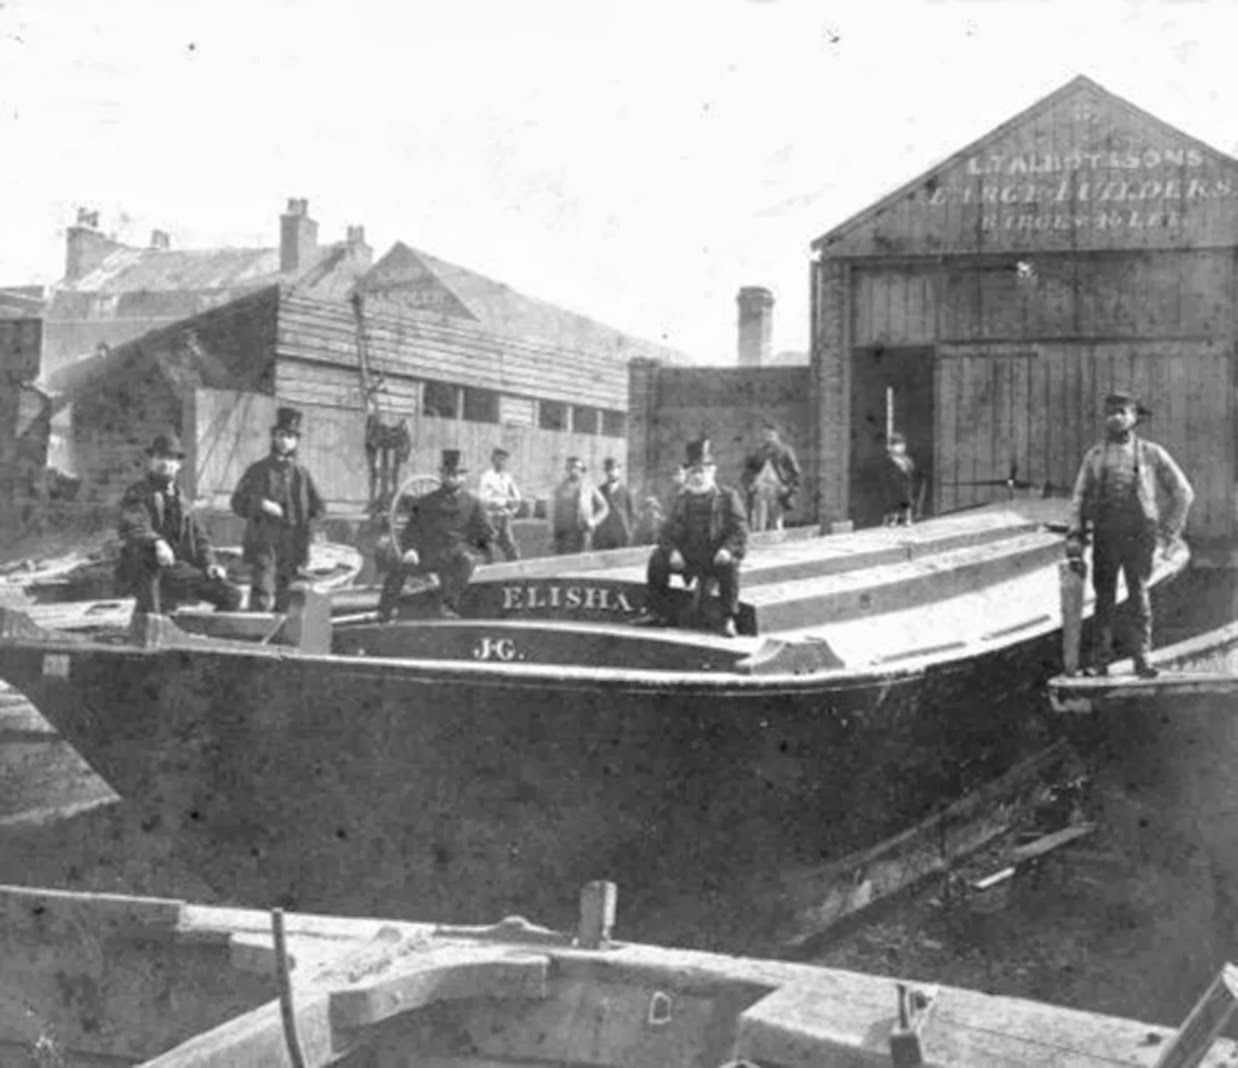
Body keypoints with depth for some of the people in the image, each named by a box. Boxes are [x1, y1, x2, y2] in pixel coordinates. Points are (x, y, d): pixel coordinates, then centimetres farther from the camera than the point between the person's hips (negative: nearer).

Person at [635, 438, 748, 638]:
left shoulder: (728, 497, 1)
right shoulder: (683, 499, 12)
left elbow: (739, 530, -6)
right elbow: (669, 529, 8)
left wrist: (728, 549, -26)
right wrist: (672, 551, -14)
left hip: (717, 558, -4)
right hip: (689, 558, 4)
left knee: (730, 566, -36)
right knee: (657, 559, -15)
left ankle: (728, 619, -28)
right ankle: (656, 611, -4)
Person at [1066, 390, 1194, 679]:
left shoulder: (1151, 454, 6)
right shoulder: (1095, 455, 10)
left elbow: (1183, 492, 10)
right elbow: (1079, 497, 8)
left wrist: (1170, 529, 5)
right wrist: (1075, 536, -3)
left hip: (1140, 536, -1)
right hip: (1105, 536, 1)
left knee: (1139, 597, -1)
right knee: (1104, 598, 2)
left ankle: (1142, 659, 3)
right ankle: (1099, 660, 4)